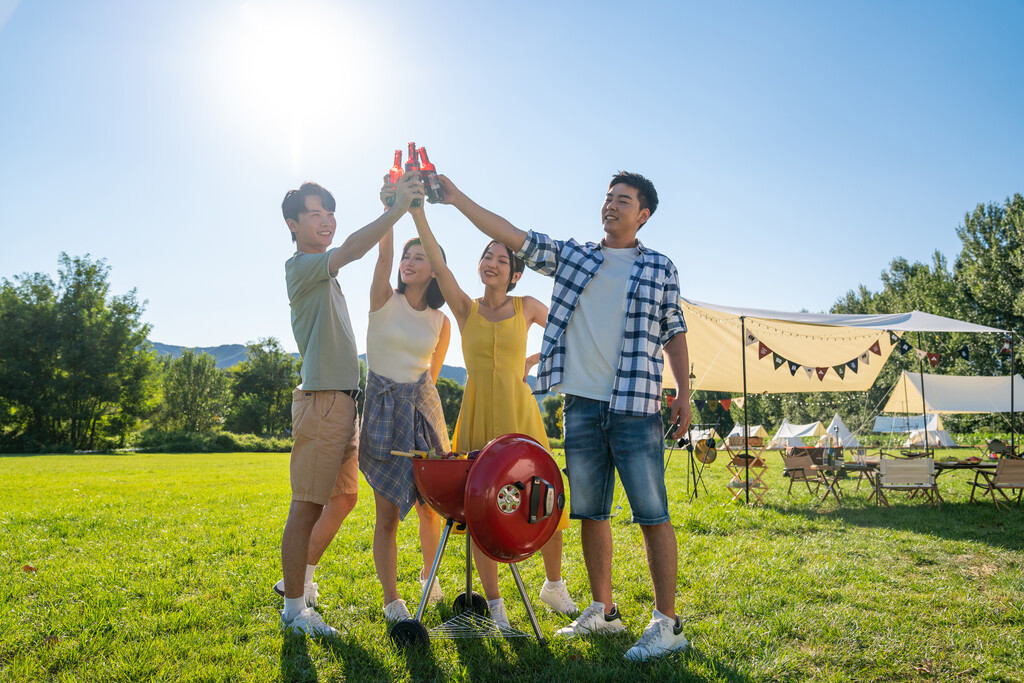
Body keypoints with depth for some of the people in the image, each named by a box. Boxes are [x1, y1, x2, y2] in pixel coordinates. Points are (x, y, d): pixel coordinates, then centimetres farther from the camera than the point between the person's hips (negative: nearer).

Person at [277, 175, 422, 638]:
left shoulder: (323, 272, 22)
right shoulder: (301, 266, -10)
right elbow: (353, 248, -25)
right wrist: (397, 208, -29)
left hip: (344, 400, 10)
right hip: (321, 399, -10)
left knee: (343, 499, 16)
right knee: (307, 506, -4)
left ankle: (299, 579, 31)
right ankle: (295, 607, 6)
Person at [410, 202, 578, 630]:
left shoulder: (527, 307, 7)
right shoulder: (465, 308, 7)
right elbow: (438, 265, -7)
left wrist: (532, 363, 7)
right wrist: (417, 214, -17)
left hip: (519, 413, 0)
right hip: (477, 414, 0)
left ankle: (554, 586, 26)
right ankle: (494, 604, 14)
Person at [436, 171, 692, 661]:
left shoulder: (660, 269, 7)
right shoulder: (571, 256, 12)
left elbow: (674, 334, 10)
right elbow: (509, 235, 7)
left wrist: (684, 395, 3)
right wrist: (456, 197, 0)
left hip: (635, 406, -3)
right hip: (580, 404, 4)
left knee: (652, 515, -4)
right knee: (590, 512, 10)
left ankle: (667, 624, 6)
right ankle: (603, 611, 24)